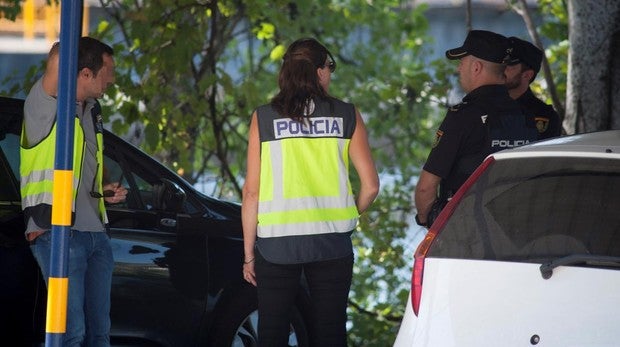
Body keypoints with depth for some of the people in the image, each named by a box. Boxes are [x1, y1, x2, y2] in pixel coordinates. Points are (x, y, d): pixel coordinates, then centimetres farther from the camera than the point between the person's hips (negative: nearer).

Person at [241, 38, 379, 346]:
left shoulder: (264, 118, 0)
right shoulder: (346, 116, 2)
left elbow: (251, 192, -2)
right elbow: (370, 185, 0)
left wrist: (249, 252, 5)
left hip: (276, 241, -1)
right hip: (332, 240, 1)